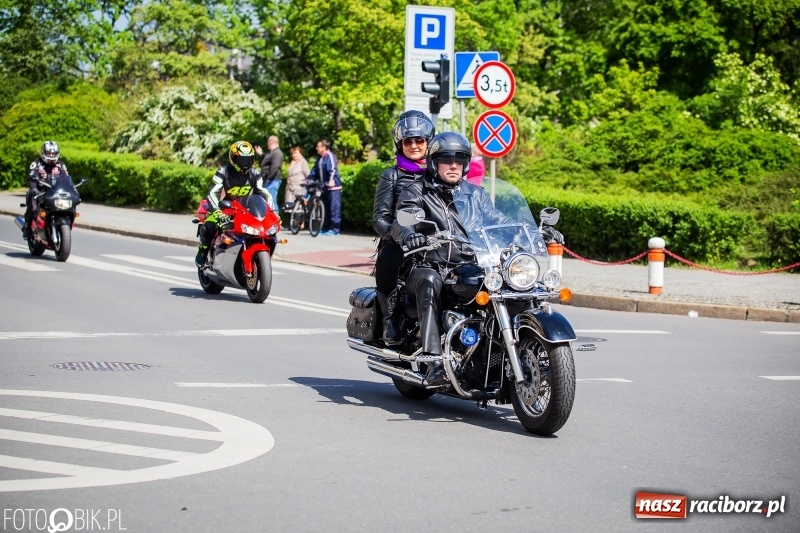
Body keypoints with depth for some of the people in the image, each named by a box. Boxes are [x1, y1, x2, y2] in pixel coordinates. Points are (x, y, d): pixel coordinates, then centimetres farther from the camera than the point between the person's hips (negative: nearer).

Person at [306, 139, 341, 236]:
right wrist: (308, 180, 23)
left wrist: (331, 179, -40)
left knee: (334, 207, -8)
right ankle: (325, 228, 17)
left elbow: (333, 169, -26)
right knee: (325, 208, 11)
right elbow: (315, 170, 26)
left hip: (333, 186, -9)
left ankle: (335, 229, -9)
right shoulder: (320, 158, 16)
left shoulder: (330, 156, -11)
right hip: (324, 187, 10)